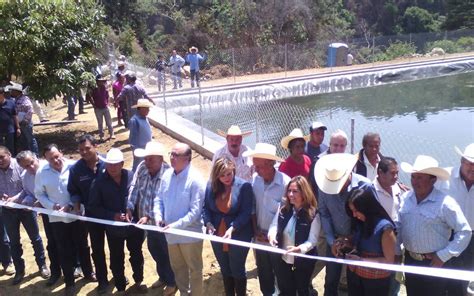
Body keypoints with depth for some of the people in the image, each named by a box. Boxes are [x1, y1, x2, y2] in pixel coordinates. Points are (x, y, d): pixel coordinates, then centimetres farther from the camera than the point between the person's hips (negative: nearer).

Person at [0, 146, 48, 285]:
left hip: (25, 207, -3)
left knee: (35, 238, 9)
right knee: (14, 242, 14)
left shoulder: (19, 166, -16)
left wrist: (15, 198, -25)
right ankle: (19, 270, 28)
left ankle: (42, 265, 26)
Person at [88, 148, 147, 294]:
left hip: (134, 226, 1)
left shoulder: (132, 177, -13)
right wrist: (112, 216, -19)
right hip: (114, 229, 0)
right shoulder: (99, 182, -12)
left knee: (136, 255, 21)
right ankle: (121, 288, 37)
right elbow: (93, 207, -8)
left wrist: (138, 214, -16)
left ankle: (138, 282, 46)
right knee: (117, 259, 15)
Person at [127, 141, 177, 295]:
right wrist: (130, 207, -15)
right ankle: (163, 277, 49)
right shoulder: (142, 167, -9)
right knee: (154, 251, 25)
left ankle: (173, 282, 37)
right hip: (148, 223, 6)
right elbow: (134, 187, -2)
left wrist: (148, 216, -34)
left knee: (168, 254, 13)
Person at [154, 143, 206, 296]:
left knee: (194, 269, 14)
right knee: (178, 267, 24)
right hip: (171, 233, 6)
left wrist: (176, 225, -27)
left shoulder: (195, 179, -20)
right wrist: (158, 216, -9)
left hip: (189, 234, -6)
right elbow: (159, 198, 8)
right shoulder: (167, 175, -2)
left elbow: (195, 211, -22)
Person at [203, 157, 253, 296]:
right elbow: (205, 207, 2)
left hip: (238, 236, -4)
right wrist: (208, 223, -16)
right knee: (225, 270, 22)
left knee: (237, 270, 13)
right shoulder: (211, 185, -4)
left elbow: (246, 213, -18)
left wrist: (232, 228, -29)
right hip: (217, 236, 4)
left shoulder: (244, 186, -16)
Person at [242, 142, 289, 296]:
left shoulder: (285, 182, -22)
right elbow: (252, 206, 3)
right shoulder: (255, 178, -6)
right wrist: (255, 230, -1)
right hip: (260, 238, 5)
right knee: (263, 275, 21)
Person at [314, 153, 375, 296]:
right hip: (335, 239, 2)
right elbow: (324, 214, -4)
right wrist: (331, 241, -8)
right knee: (330, 281, 15)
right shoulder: (324, 186, -14)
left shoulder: (365, 186, -20)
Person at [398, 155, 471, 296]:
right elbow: (399, 226, 8)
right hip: (410, 261, 5)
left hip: (434, 263, -4)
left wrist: (443, 256, -14)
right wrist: (396, 250, 3)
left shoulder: (445, 203, -17)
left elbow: (464, 232, -13)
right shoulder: (405, 198, -2)